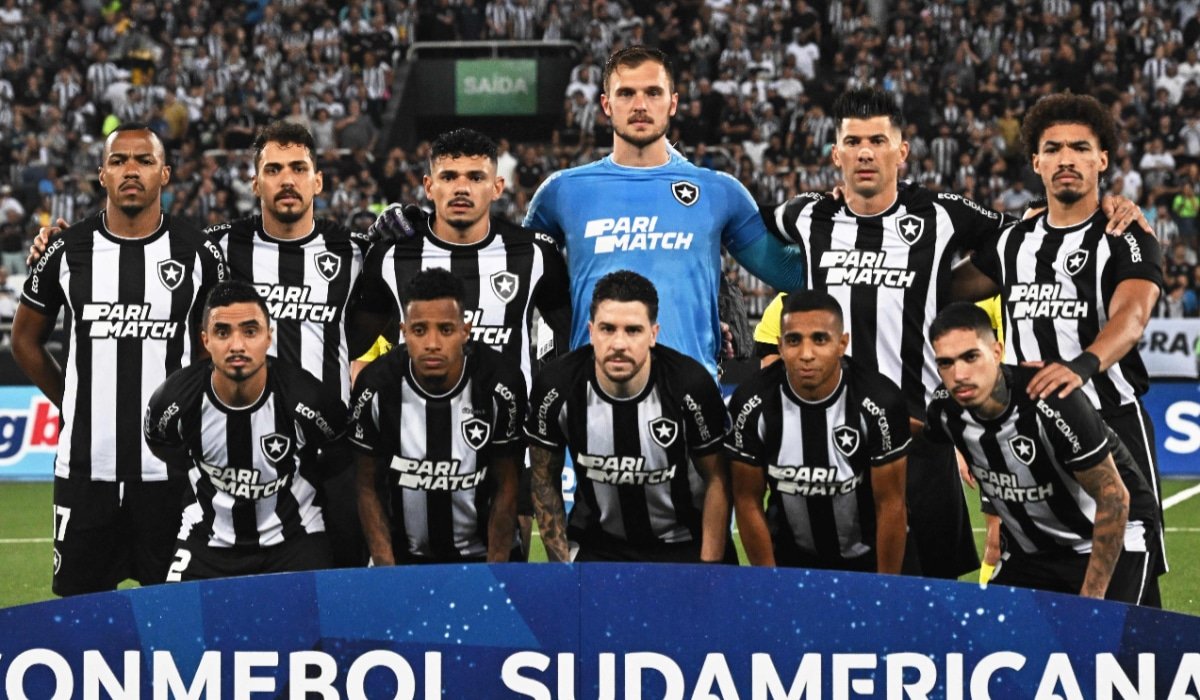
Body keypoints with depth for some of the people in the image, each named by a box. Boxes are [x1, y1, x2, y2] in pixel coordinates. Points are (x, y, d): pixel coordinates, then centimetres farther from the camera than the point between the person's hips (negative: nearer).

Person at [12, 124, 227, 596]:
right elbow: (26, 340, 14)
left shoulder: (200, 255, 0)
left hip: (170, 466, -1)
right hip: (86, 465, 1)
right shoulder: (68, 253, 1)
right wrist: (71, 404, 10)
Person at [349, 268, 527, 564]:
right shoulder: (376, 388, -15)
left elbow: (506, 487, -8)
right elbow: (369, 487, -5)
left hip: (481, 553, 0)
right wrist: (386, 571, -13)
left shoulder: (500, 386, -16)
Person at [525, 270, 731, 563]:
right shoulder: (556, 387, -16)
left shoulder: (692, 386, -20)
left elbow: (716, 481, -9)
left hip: (685, 544, -1)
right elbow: (545, 481, -2)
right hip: (595, 544, 1)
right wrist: (562, 565, -7)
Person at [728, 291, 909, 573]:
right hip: (789, 557, 1)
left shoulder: (880, 403, -22)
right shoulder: (752, 404, -19)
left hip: (869, 557, -1)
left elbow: (890, 506, -15)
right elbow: (748, 502, -9)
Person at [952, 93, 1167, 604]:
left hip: (1110, 422, -5)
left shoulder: (1128, 240, -4)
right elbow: (944, 291, 28)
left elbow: (1130, 316, -23)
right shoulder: (1015, 242, 15)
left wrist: (1083, 365, -41)